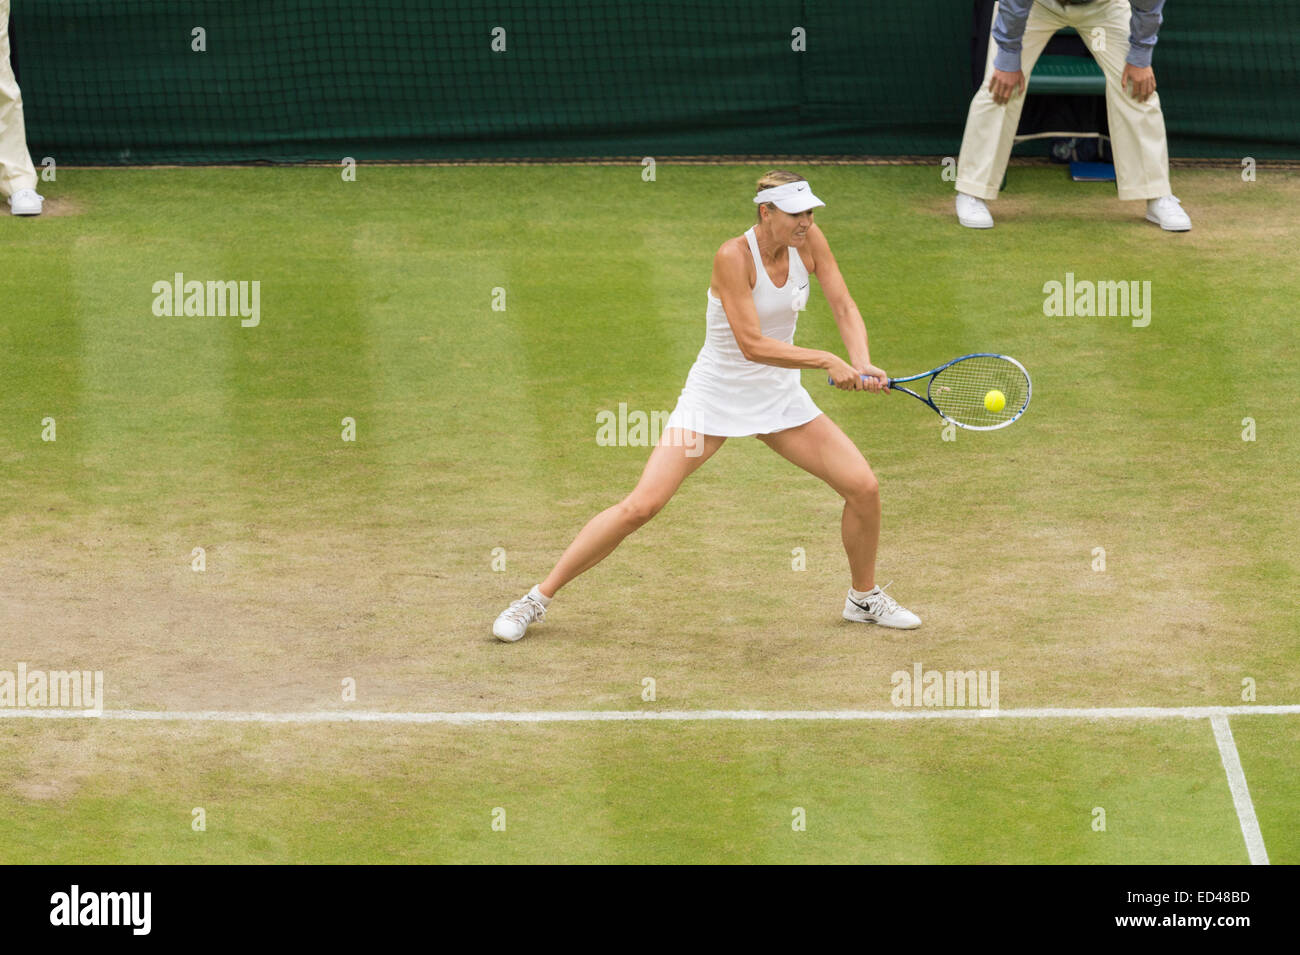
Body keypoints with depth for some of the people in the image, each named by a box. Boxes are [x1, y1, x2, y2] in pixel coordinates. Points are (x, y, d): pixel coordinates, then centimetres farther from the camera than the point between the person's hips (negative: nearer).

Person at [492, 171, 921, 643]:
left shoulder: (808, 240, -7)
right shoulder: (734, 257, -24)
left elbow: (844, 306, -3)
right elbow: (752, 345, -28)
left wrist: (861, 364, -21)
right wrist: (827, 361, -32)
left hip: (780, 397, 5)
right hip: (714, 398, -5)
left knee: (863, 487, -4)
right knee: (641, 505, -15)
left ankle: (864, 598, 23)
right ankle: (538, 598, -3)